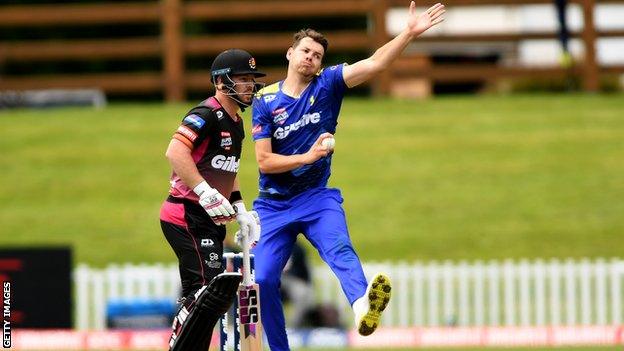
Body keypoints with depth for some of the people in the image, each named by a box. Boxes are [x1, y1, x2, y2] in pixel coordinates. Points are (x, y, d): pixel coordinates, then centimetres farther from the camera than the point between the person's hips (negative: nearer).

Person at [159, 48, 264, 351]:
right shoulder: (207, 115, -14)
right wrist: (207, 193, -33)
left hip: (209, 219, 10)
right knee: (210, 289, -18)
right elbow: (175, 152, -28)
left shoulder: (236, 122, 17)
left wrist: (240, 210, 19)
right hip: (187, 216, -10)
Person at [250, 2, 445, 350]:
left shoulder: (327, 85, 1)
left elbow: (375, 64, -13)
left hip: (317, 198, -1)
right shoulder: (266, 101, -1)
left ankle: (364, 308, -59)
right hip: (274, 204, 1)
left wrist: (409, 33, -25)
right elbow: (264, 161, -6)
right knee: (264, 281, -5)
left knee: (340, 249, -29)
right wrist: (307, 157, -18)